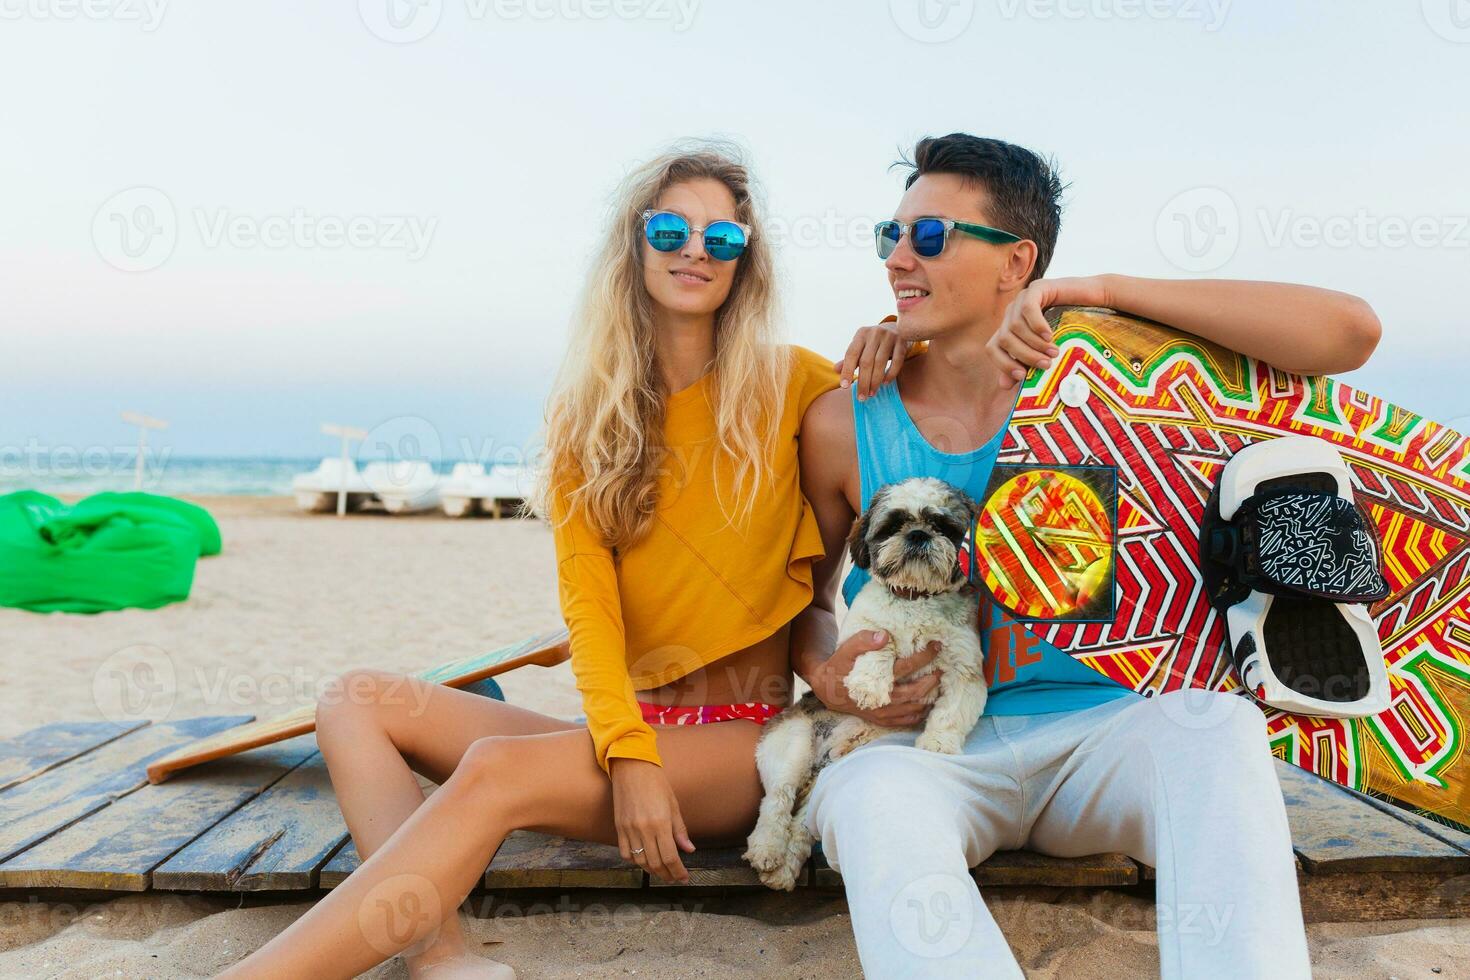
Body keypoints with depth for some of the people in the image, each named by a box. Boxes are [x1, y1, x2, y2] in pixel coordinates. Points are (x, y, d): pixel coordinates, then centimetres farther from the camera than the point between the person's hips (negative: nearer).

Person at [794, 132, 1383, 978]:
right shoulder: (846, 425, -1)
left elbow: (1349, 332, -13)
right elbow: (808, 593, 15)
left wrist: (1100, 291, -18)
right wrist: (828, 678, -9)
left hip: (1095, 732, 0)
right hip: (933, 747, 0)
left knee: (1217, 723, -32)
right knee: (871, 796, -34)